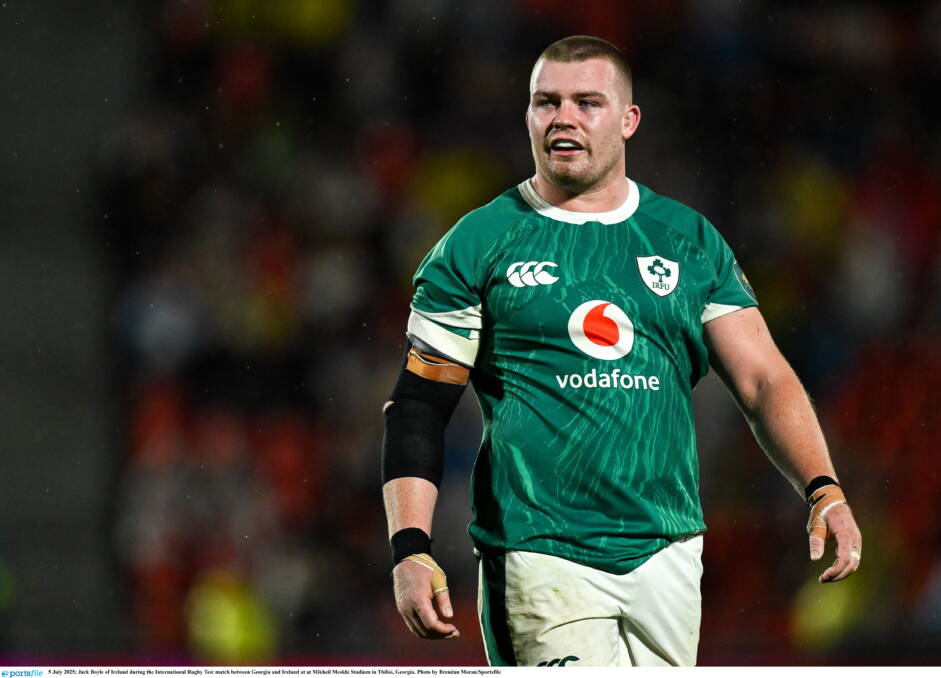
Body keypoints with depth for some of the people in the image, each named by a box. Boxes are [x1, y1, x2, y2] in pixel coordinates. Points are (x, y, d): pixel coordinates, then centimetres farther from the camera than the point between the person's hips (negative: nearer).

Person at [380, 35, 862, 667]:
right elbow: (419, 408, 3)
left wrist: (824, 491, -8)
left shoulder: (689, 241, 12)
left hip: (666, 550, 3)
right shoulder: (477, 246, 4)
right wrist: (411, 551, -8)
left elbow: (763, 379, 9)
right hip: (540, 560, -3)